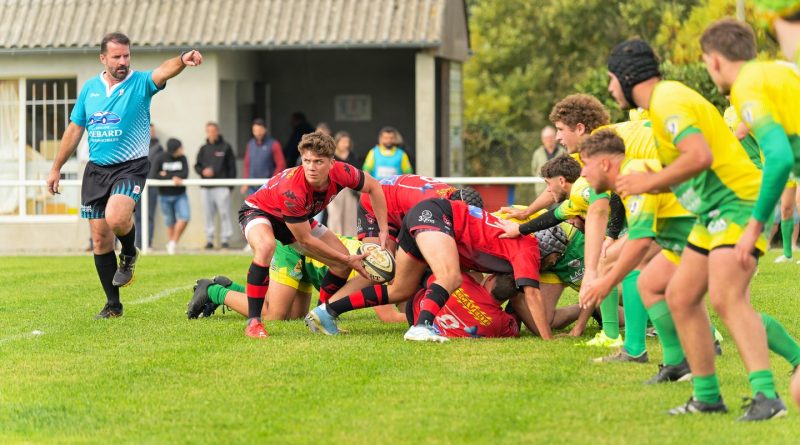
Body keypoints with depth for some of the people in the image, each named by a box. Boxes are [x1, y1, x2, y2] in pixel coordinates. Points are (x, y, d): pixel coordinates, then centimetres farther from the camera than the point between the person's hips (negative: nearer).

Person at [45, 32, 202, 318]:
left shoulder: (140, 83, -4)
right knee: (100, 238, 4)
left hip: (131, 167, -4)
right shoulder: (90, 88, 8)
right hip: (96, 170, 4)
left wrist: (183, 60, -49)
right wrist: (56, 168, 17)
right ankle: (113, 304, 14)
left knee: (116, 217, -30)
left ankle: (129, 254, 5)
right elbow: (74, 130, 15)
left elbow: (164, 71, -27)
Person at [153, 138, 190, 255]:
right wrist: (172, 177, -18)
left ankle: (174, 242, 0)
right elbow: (154, 175, -16)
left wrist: (166, 175, -18)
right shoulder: (161, 158, -7)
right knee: (170, 223, 5)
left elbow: (185, 174, -12)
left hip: (180, 195, 1)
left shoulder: (182, 158, -1)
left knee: (185, 217, -16)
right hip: (165, 196, -1)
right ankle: (170, 245, 21)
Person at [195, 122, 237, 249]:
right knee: (208, 214, 4)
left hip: (222, 187, -4)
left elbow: (232, 167, 2)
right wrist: (203, 171, -7)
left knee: (224, 214, -4)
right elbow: (197, 166, 15)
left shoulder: (225, 147, 4)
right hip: (206, 187, 4)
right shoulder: (203, 149, 14)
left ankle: (225, 239, 0)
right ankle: (209, 239, 8)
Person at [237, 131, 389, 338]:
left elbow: (373, 186, -3)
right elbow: (305, 239, -29)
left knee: (344, 262, -2)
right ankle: (253, 322, -33)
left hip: (300, 218, 7)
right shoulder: (292, 191, -41)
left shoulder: (341, 173, -26)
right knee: (266, 247, -40)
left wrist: (383, 230, -4)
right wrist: (347, 259, -23)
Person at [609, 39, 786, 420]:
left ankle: (766, 396, -33)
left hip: (739, 202, -11)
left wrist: (648, 182, -18)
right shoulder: (665, 100, 18)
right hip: (715, 211, 11)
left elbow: (700, 156, -27)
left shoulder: (668, 101, -14)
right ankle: (707, 396, 16)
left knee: (726, 297, -25)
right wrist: (647, 183, 12)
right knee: (680, 296, 11)